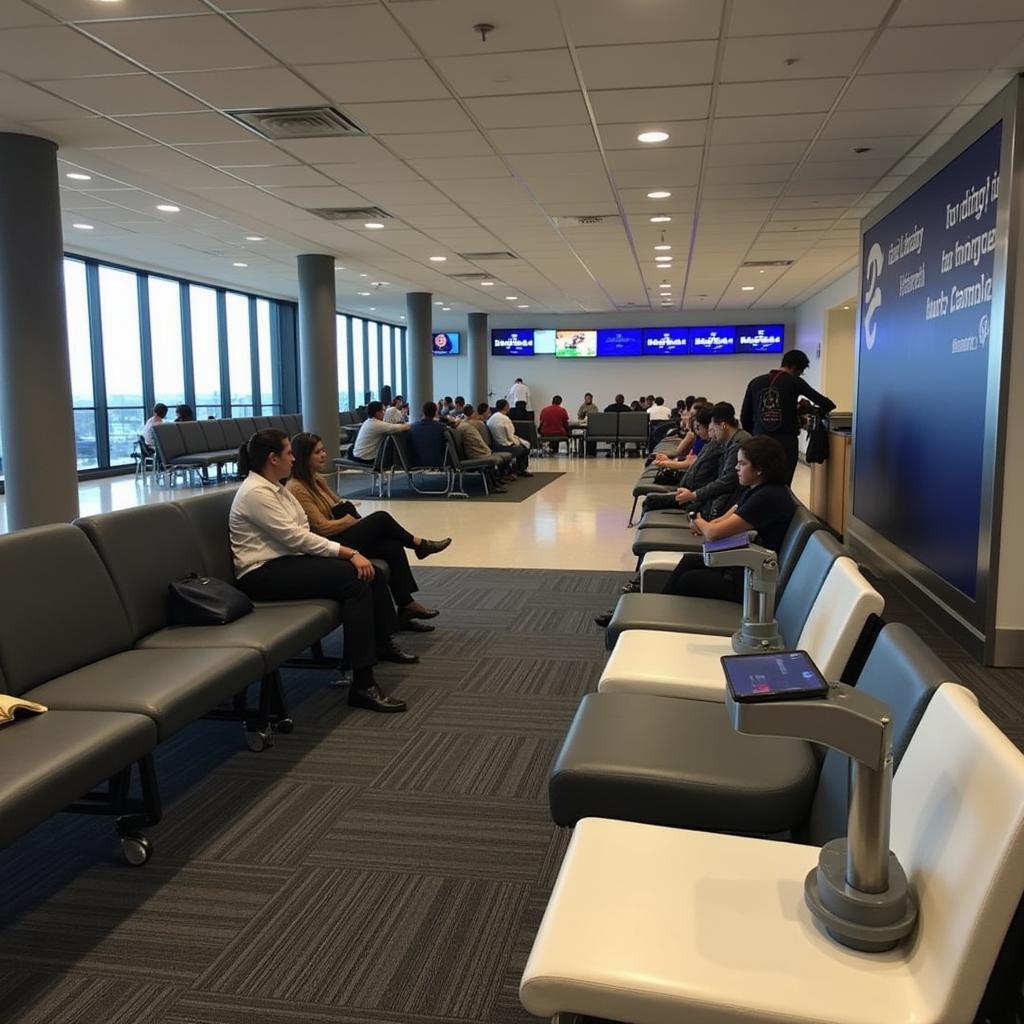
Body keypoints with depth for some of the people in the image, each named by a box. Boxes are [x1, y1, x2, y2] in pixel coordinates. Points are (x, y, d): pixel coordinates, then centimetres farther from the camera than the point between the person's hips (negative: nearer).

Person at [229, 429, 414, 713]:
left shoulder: (276, 487, 13)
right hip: (262, 573, -9)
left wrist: (349, 552, -5)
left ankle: (382, 643, 21)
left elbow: (301, 533, 9)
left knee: (367, 570, -2)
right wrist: (349, 553, -18)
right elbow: (296, 538, -21)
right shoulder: (256, 492, -17)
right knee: (354, 578, -24)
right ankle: (362, 685, -26)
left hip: (286, 559, 9)